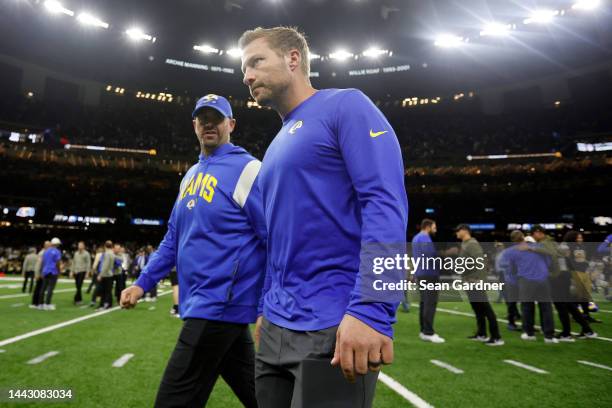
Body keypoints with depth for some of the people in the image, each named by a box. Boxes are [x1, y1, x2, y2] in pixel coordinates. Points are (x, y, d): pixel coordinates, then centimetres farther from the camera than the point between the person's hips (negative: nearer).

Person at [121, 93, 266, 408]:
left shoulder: (246, 169, -9)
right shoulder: (191, 174, 16)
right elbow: (174, 238, 20)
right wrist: (143, 282, 13)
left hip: (219, 305, -8)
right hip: (202, 305, 8)